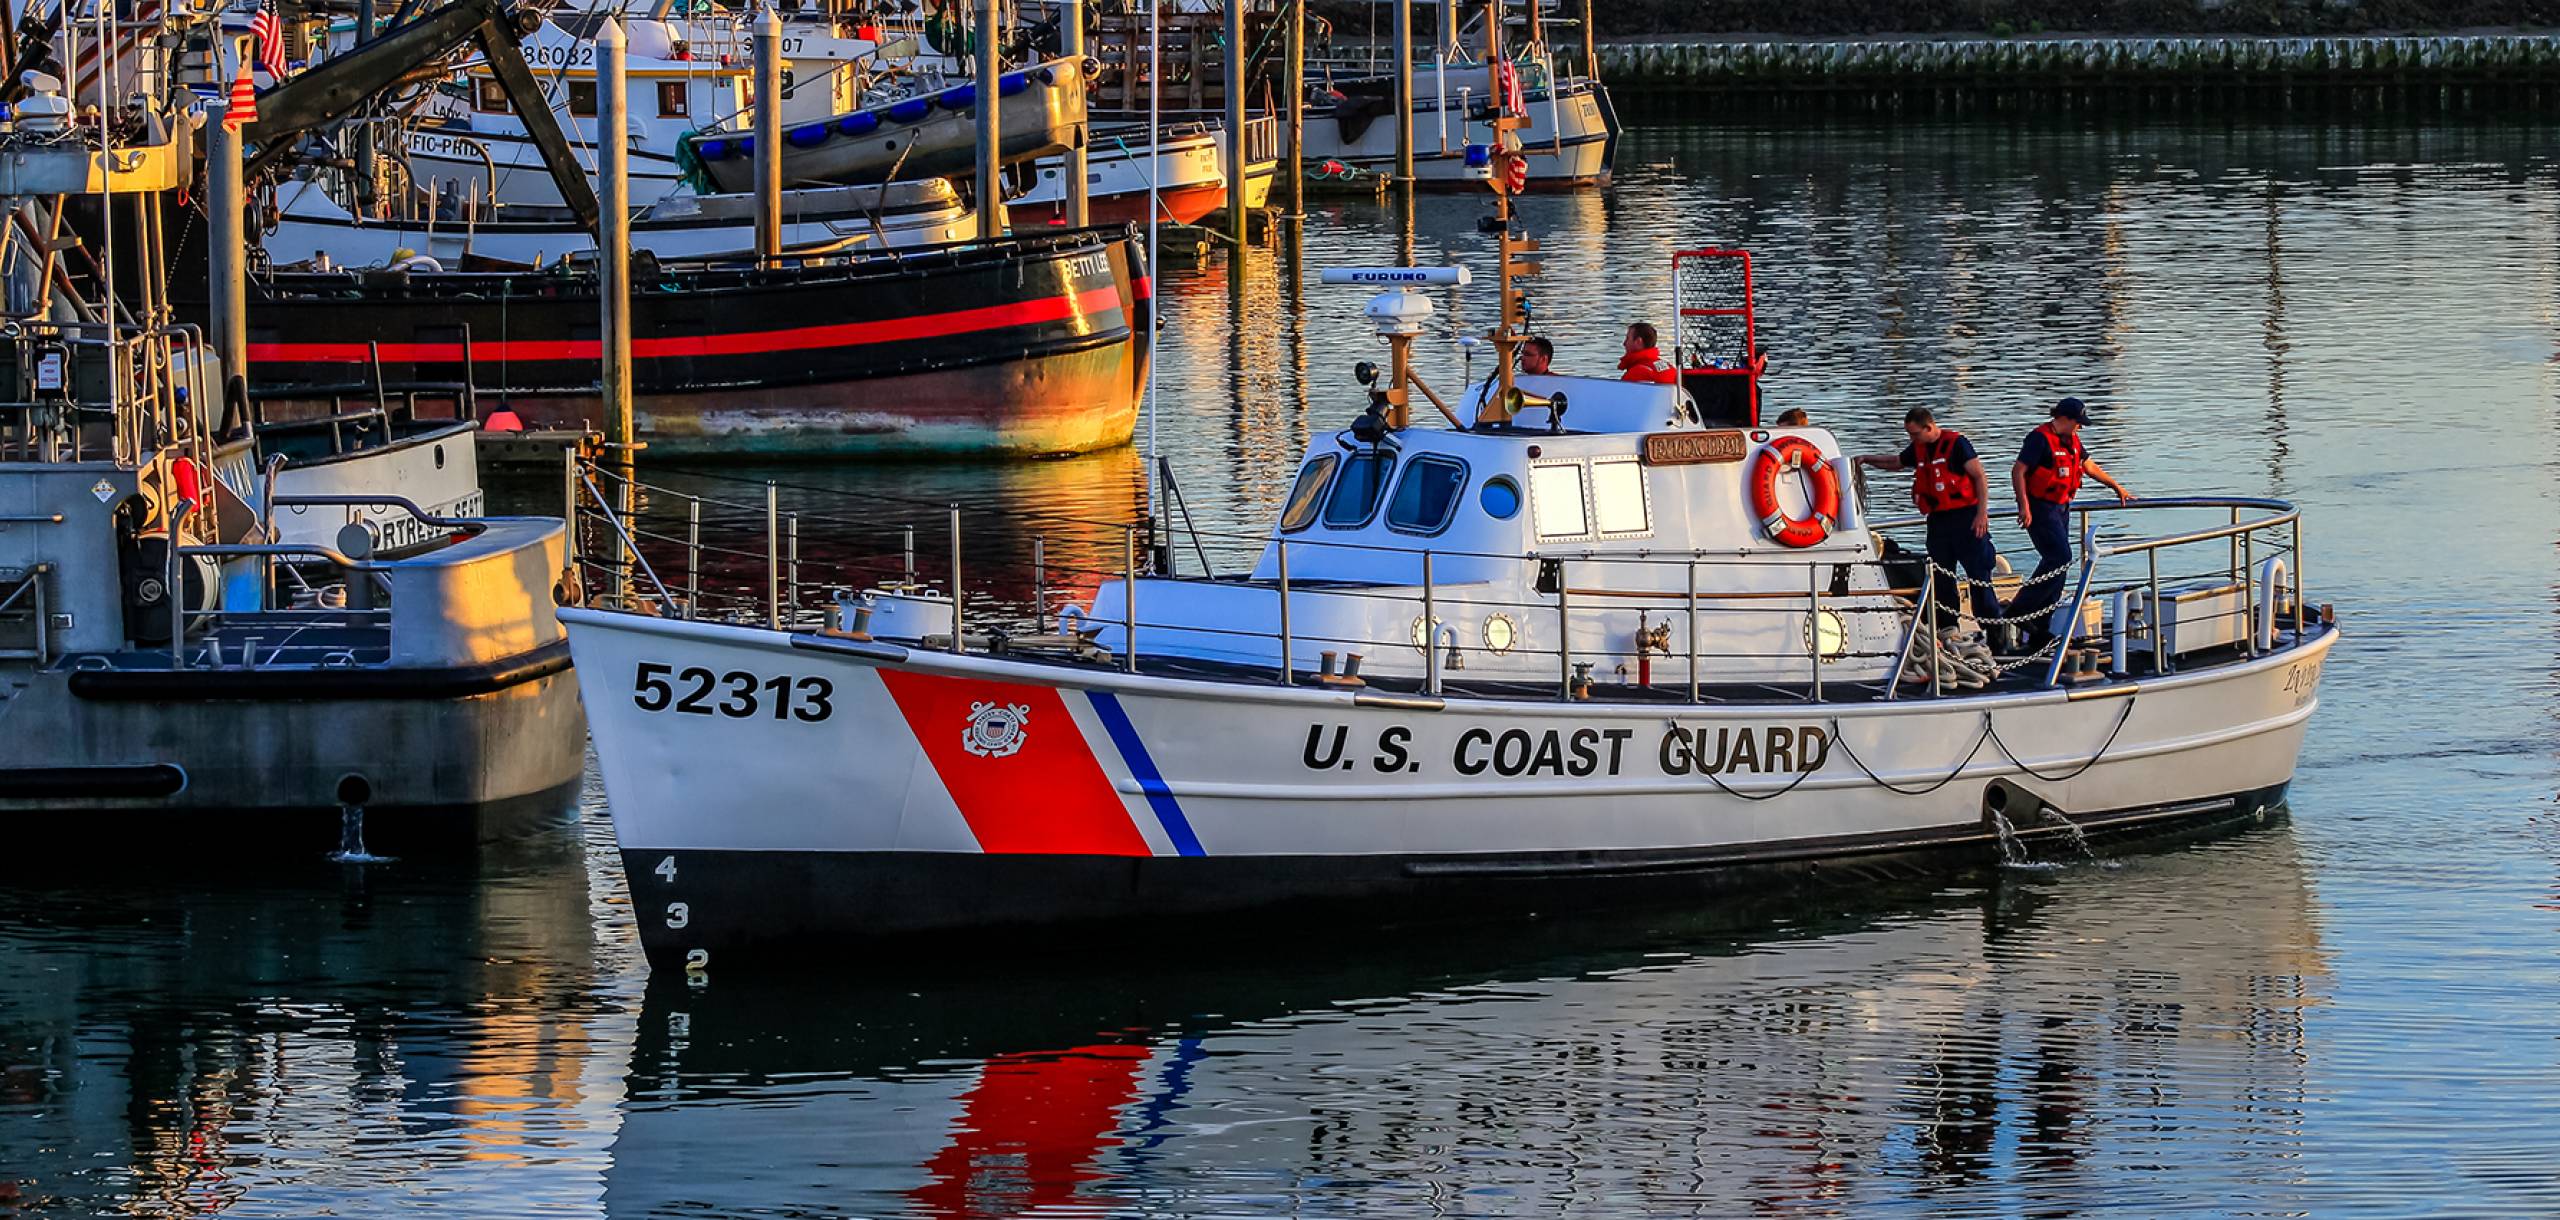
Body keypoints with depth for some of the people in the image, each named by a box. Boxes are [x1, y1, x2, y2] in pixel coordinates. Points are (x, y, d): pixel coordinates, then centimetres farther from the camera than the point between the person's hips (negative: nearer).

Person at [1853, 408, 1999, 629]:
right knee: (1941, 578, 7)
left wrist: (1982, 513, -17)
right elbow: (1895, 462, 31)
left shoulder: (1956, 443, -11)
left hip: (1965, 517, -7)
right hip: (1938, 520, 7)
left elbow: (1980, 477, -12)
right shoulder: (1918, 449, 11)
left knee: (1979, 576, -6)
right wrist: (1866, 459, 19)